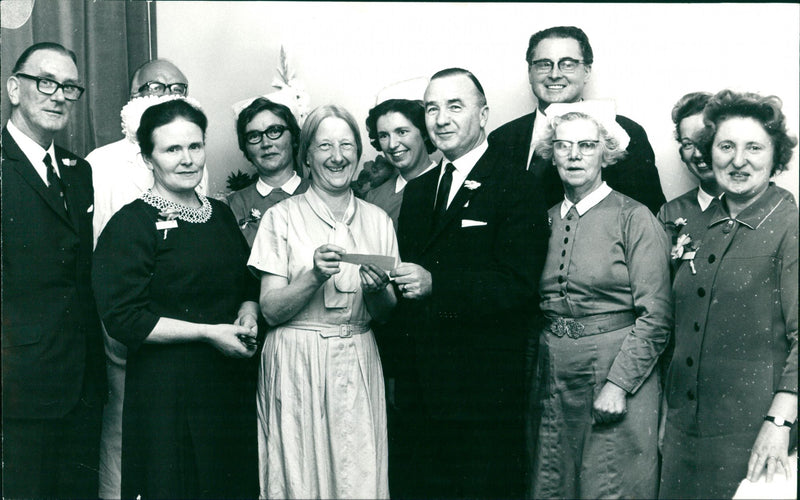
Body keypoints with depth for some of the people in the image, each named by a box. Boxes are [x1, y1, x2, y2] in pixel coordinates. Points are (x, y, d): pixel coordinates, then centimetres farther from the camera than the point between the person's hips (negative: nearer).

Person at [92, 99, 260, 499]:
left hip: (233, 382, 6)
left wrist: (247, 312, 0)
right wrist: (208, 333, -18)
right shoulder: (131, 224, -10)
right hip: (166, 387, -6)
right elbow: (123, 319, -16)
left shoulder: (221, 214, 11)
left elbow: (249, 281, 22)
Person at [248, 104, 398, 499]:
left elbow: (386, 315, 10)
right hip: (295, 366, -2)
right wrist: (314, 276, -20)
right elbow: (271, 311, -5)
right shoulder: (281, 217, -1)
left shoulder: (377, 220, 8)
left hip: (357, 366, 3)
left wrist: (377, 290, -11)